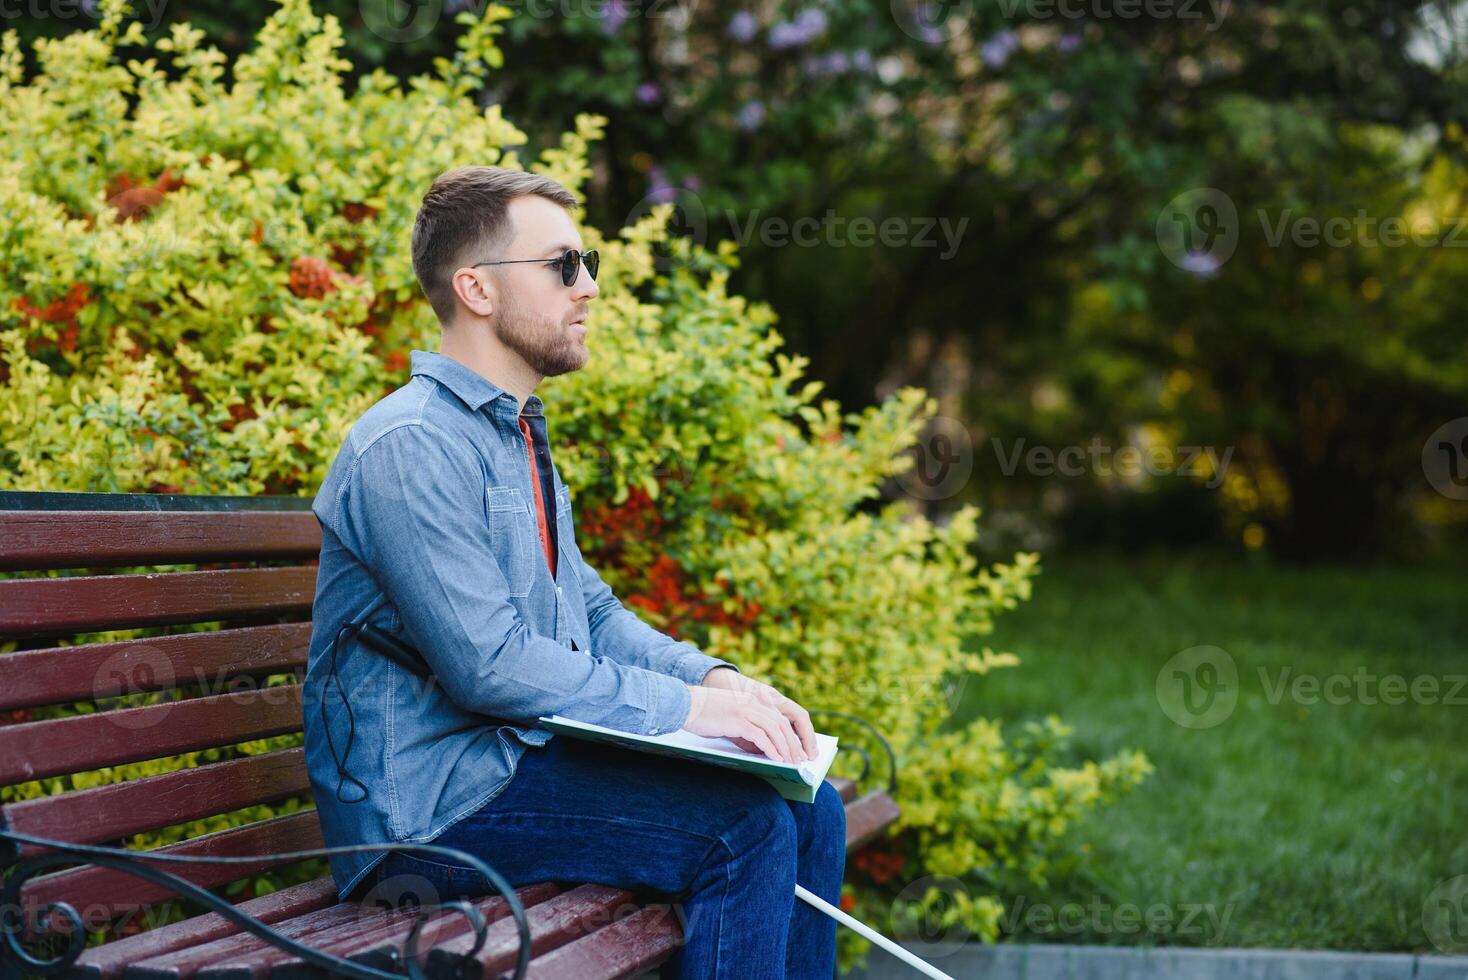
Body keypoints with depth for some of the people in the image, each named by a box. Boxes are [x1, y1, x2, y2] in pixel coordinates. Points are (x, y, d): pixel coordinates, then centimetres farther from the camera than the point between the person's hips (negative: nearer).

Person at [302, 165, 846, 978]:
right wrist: (686, 704, -19)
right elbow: (488, 663, -22)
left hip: (524, 758, 10)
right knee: (744, 828, -21)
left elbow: (592, 613, 18)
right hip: (427, 805, -10)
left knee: (811, 811, 2)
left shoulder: (517, 439, 18)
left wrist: (716, 678, 0)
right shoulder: (411, 448, -15)